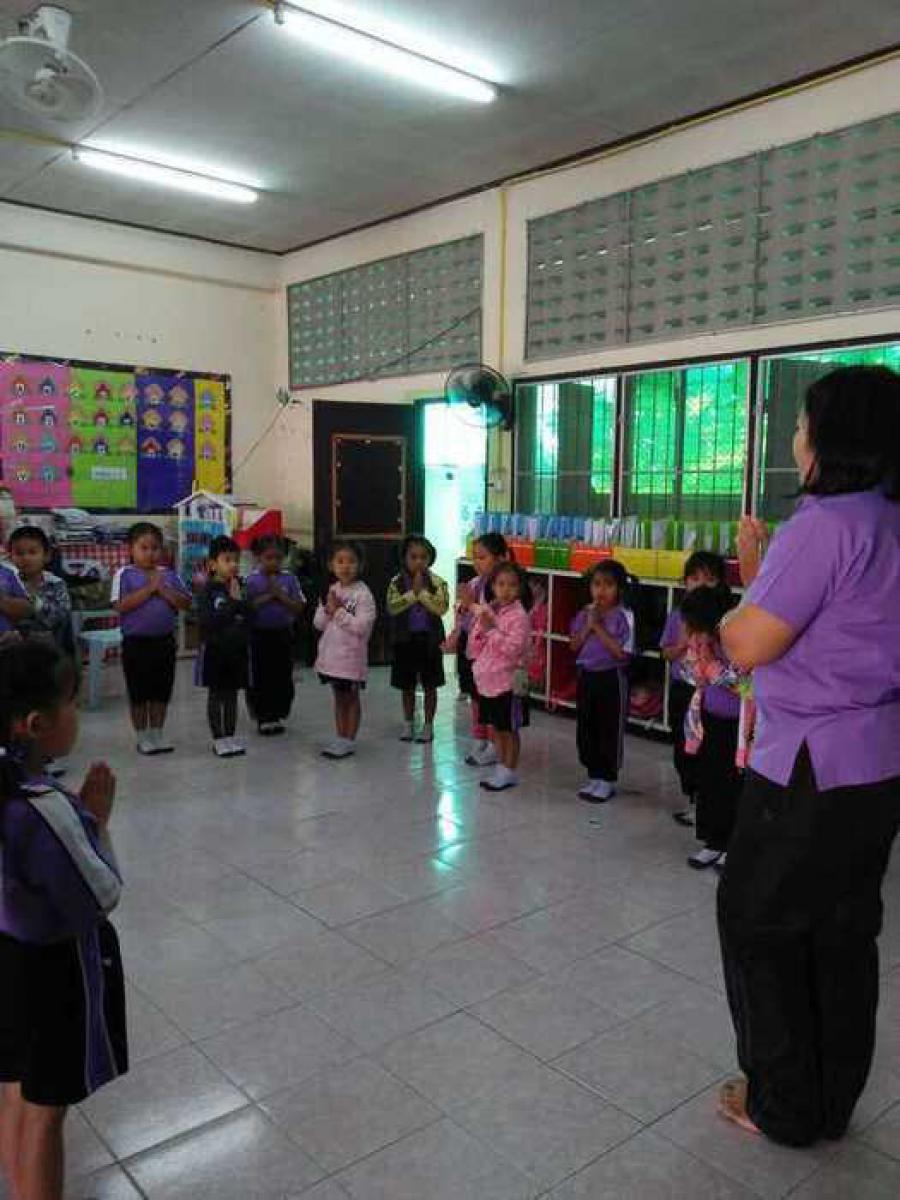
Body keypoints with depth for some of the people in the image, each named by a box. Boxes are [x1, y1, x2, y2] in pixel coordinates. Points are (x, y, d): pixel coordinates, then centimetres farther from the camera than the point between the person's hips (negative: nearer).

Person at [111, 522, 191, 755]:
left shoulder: (168, 574, 4)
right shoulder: (124, 574, -6)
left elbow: (186, 603, -2)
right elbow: (121, 605, -19)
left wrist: (163, 590, -15)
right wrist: (149, 588, -19)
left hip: (164, 641, 3)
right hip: (136, 642, -3)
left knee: (162, 691, 11)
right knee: (139, 693, 7)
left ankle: (157, 734, 24)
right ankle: (142, 737, 20)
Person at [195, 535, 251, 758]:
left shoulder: (241, 588, 3)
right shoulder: (208, 591, -10)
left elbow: (250, 617, -2)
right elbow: (207, 622, -21)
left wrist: (240, 601, -18)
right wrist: (233, 604, -20)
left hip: (237, 649, 4)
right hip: (214, 650, -4)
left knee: (231, 694, 12)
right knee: (215, 695, 7)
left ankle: (230, 736, 22)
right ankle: (218, 739, 16)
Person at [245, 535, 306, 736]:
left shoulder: (289, 579, 0)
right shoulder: (251, 580, -5)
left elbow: (299, 607, -5)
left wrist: (280, 595, -15)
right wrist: (267, 596, -18)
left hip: (283, 634, 2)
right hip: (259, 635, -2)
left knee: (283, 678, 8)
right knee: (260, 679, 4)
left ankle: (278, 715, 21)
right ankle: (263, 718, 15)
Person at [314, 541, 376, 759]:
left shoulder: (362, 594, -14)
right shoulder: (330, 591, 6)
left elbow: (361, 627, -23)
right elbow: (318, 623, 6)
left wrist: (339, 611, -19)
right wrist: (328, 610, -12)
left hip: (351, 655, -6)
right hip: (331, 654, 6)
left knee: (352, 698, 7)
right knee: (339, 697, 16)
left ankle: (349, 740, 15)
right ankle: (340, 737, 26)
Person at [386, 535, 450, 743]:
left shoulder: (437, 582, -5)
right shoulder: (396, 582, -2)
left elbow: (442, 608, -19)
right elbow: (392, 607, -16)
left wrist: (422, 592, -20)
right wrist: (413, 592, -20)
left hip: (430, 638, -1)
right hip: (405, 638, 2)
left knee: (429, 685, 7)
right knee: (407, 686, 13)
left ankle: (428, 725, 20)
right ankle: (408, 724, 28)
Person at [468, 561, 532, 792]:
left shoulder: (518, 616, -13)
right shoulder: (484, 611, 7)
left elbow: (513, 648, -23)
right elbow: (475, 647, 9)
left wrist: (492, 629, -22)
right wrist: (480, 626, -9)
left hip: (508, 682, -7)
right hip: (486, 680, 7)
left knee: (509, 729, 5)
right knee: (495, 727, 16)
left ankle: (509, 771, 16)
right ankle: (502, 767, 28)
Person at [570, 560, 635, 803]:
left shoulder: (623, 616, -12)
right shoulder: (584, 614, 5)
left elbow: (621, 653, -19)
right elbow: (574, 646, 3)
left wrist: (598, 627, -18)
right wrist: (587, 626, -12)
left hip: (611, 678, -6)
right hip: (587, 676, 6)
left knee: (610, 731, 4)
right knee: (586, 729, 12)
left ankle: (608, 780, 16)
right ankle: (594, 776, 26)